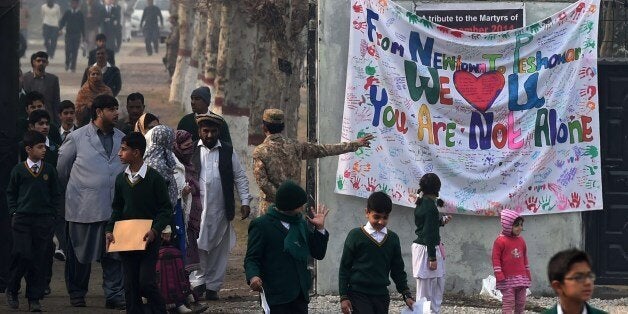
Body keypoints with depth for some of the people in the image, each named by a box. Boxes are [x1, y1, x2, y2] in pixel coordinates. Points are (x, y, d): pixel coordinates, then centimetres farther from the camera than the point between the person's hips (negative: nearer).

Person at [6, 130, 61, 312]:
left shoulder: (49, 170, 5)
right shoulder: (19, 170, 1)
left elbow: (56, 194, 10)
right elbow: (11, 193, 10)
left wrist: (51, 214, 3)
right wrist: (14, 212, 1)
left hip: (43, 221, 2)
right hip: (22, 220, -2)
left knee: (38, 259, 2)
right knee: (22, 255, -10)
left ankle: (34, 298, 7)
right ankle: (12, 290, 11)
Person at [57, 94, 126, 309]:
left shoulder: (122, 138, 10)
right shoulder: (76, 138, -1)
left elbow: (128, 168, 18)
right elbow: (62, 169, 8)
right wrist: (72, 191, 16)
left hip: (114, 208, 3)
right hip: (84, 208, -3)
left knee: (114, 254, 0)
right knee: (80, 253, 6)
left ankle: (114, 295, 5)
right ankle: (77, 295, 18)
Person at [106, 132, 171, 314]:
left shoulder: (154, 178, -8)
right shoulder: (121, 179, 7)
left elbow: (166, 209, -6)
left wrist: (155, 230, -19)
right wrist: (110, 230, 1)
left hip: (148, 238, -5)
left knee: (146, 281, -11)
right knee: (130, 285, 4)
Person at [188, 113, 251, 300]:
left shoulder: (228, 152, 10)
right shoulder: (192, 151, 7)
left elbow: (240, 178, 11)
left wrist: (245, 201, 3)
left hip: (220, 210, 1)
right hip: (197, 208, -1)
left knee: (219, 249, 3)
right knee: (197, 246, -9)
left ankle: (213, 286, 10)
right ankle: (198, 281, -3)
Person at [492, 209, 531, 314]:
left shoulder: (521, 240, 11)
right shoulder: (500, 241, -10)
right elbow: (496, 258, -10)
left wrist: (527, 274, 17)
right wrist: (499, 275, -14)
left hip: (521, 278, 7)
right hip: (507, 279, -7)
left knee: (521, 302, 9)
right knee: (508, 302, -8)